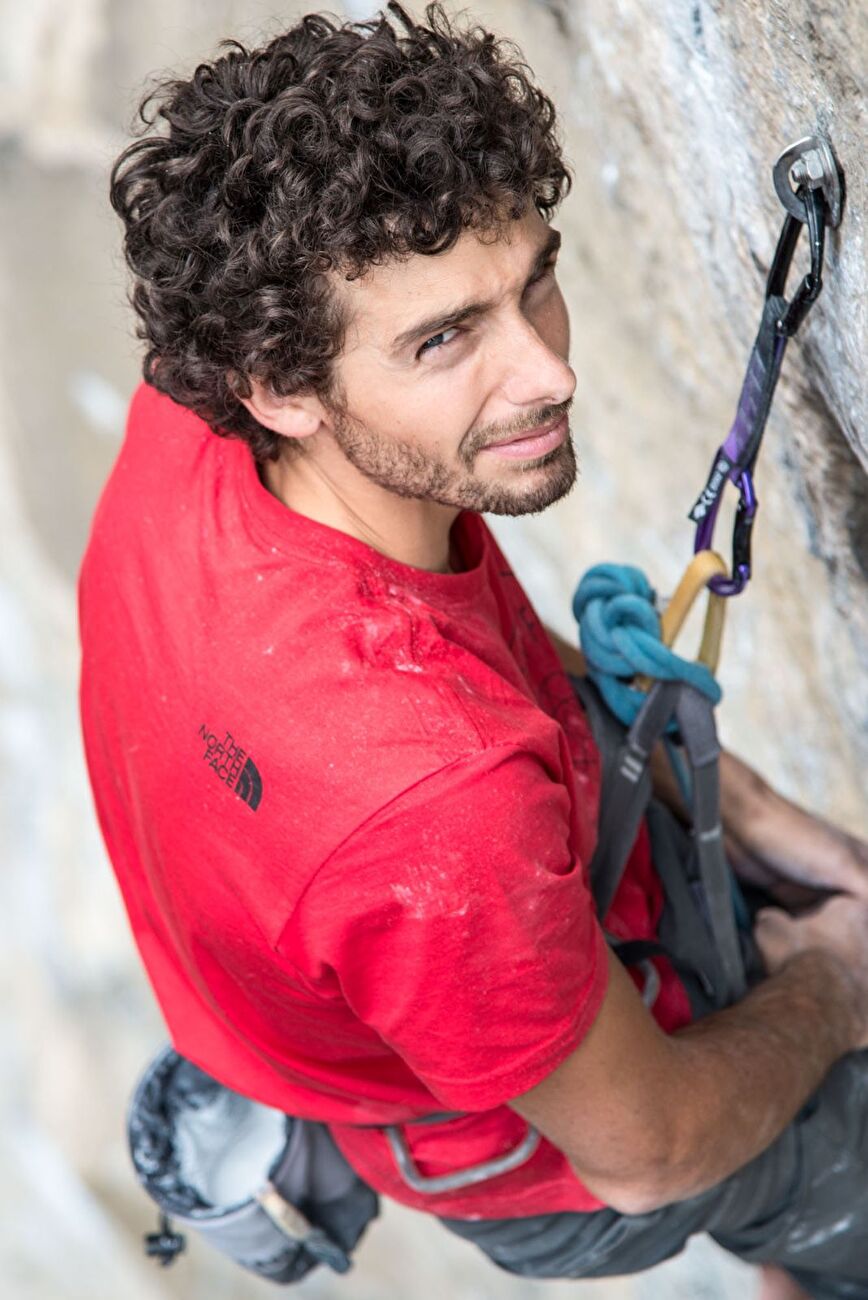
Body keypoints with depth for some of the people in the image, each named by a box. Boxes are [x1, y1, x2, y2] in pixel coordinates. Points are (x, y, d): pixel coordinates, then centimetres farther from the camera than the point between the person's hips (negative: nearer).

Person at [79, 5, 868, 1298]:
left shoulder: (190, 424, -24)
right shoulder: (439, 804, -48)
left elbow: (509, 645, -2)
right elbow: (647, 1146, -27)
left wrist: (749, 811, -2)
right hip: (543, 1153, -7)